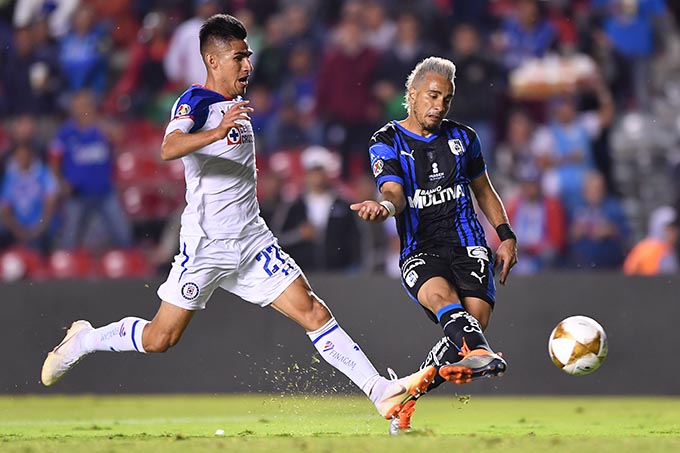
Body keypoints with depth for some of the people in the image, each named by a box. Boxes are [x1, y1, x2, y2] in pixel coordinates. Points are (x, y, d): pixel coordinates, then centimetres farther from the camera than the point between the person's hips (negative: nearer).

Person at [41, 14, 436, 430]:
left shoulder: (238, 102, 13)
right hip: (206, 244, -7)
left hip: (252, 240, 7)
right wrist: (216, 132, -49)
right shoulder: (196, 102, -12)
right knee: (160, 339, -1)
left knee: (313, 312, -5)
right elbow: (169, 148, -34)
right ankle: (82, 341, 24)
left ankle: (382, 393, -11)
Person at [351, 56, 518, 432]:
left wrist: (506, 236, 14)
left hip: (468, 246, 3)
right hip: (419, 251, -3)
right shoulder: (387, 143, 5)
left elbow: (484, 191, 26)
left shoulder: (462, 138, 15)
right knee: (443, 296, -36)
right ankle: (480, 354, -63)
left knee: (474, 319, -20)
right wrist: (384, 206, -36)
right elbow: (395, 193, -11)